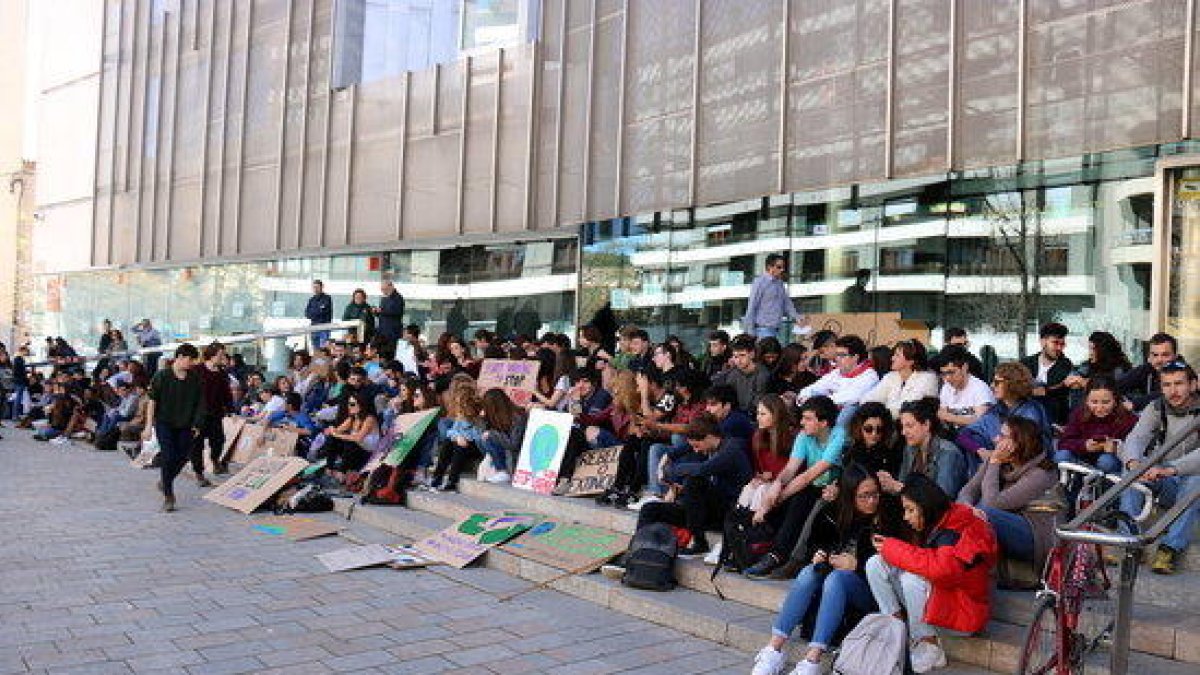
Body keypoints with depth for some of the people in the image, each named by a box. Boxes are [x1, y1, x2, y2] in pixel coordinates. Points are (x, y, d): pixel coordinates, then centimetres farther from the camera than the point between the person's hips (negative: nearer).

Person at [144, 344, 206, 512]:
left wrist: (196, 424, 3)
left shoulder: (195, 379, 2)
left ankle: (165, 481, 33)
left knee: (182, 457, 4)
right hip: (164, 423, -3)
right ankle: (168, 495, 2)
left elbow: (199, 403, 7)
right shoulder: (161, 376, -6)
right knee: (168, 457, -9)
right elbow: (152, 402, -4)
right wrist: (149, 426, -7)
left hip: (185, 425, 3)